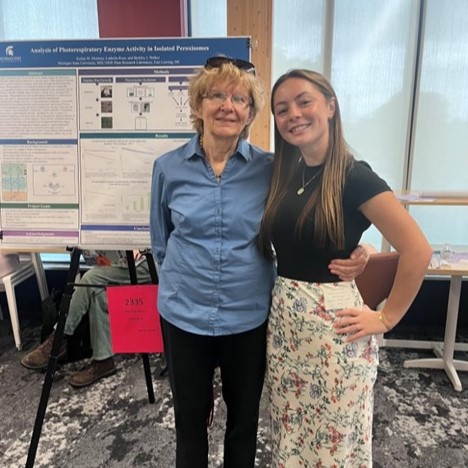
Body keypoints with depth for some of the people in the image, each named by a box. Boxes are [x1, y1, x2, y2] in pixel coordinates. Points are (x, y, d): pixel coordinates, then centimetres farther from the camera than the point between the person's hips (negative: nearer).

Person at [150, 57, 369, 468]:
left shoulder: (270, 169, -8)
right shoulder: (168, 167, -5)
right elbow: (161, 242, 7)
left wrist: (348, 257, -19)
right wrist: (180, 284, 9)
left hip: (249, 317, 0)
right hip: (184, 316, 1)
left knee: (244, 416, 23)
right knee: (190, 417, 21)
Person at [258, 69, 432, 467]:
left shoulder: (354, 176, -13)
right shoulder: (285, 174, 6)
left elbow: (418, 250, -16)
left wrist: (386, 319, -11)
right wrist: (281, 300, 6)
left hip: (332, 322, -6)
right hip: (283, 316, 6)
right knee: (290, 435, 22)